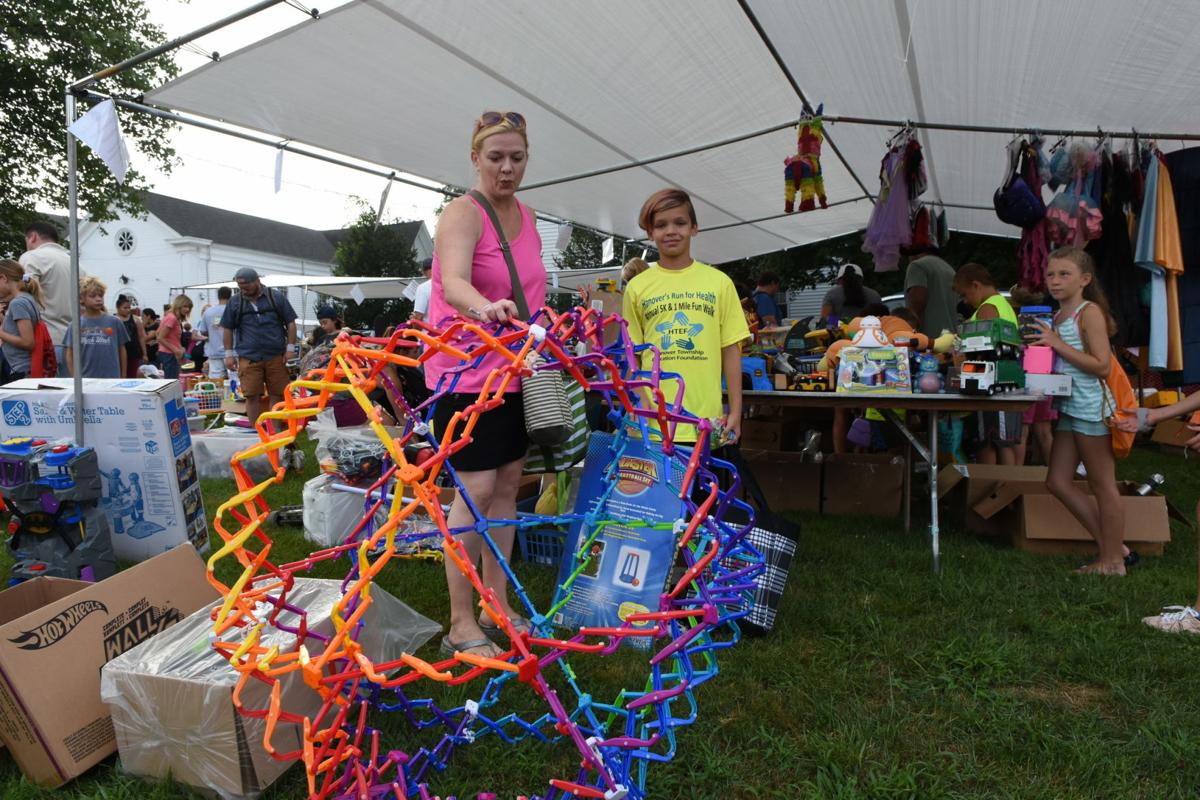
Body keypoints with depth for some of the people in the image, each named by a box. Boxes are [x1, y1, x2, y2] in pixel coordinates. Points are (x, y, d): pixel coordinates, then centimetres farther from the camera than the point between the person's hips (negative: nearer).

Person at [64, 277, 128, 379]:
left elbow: (122, 351, 7)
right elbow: (70, 354, 5)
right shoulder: (75, 324, 1)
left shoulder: (114, 322, 1)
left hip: (111, 379, 0)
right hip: (85, 380, 0)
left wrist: (123, 377, 6)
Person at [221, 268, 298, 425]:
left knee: (277, 394, 1)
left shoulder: (276, 297, 4)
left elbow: (290, 323, 6)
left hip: (276, 356, 0)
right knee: (252, 396, -2)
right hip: (248, 357, 1)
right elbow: (227, 329, 14)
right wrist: (229, 354, 8)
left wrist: (290, 348, 0)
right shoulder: (235, 302, 8)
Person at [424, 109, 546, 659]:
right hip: (466, 369, -7)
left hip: (514, 370, 8)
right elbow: (454, 283, -32)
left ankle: (498, 607, 24)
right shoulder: (462, 212, -12)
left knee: (507, 485, 11)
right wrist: (485, 308, -51)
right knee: (477, 489, -9)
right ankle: (460, 625, 3)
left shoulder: (526, 215, 10)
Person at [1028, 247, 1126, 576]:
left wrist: (1057, 344, -21)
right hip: (1068, 408, 9)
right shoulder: (1058, 316, 12)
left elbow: (1102, 365, -18)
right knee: (1058, 482, 10)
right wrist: (1039, 347, 1)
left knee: (1102, 485, 2)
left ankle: (1113, 560, 14)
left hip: (1091, 407, -9)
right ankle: (1111, 546, 22)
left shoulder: (1090, 311, -10)